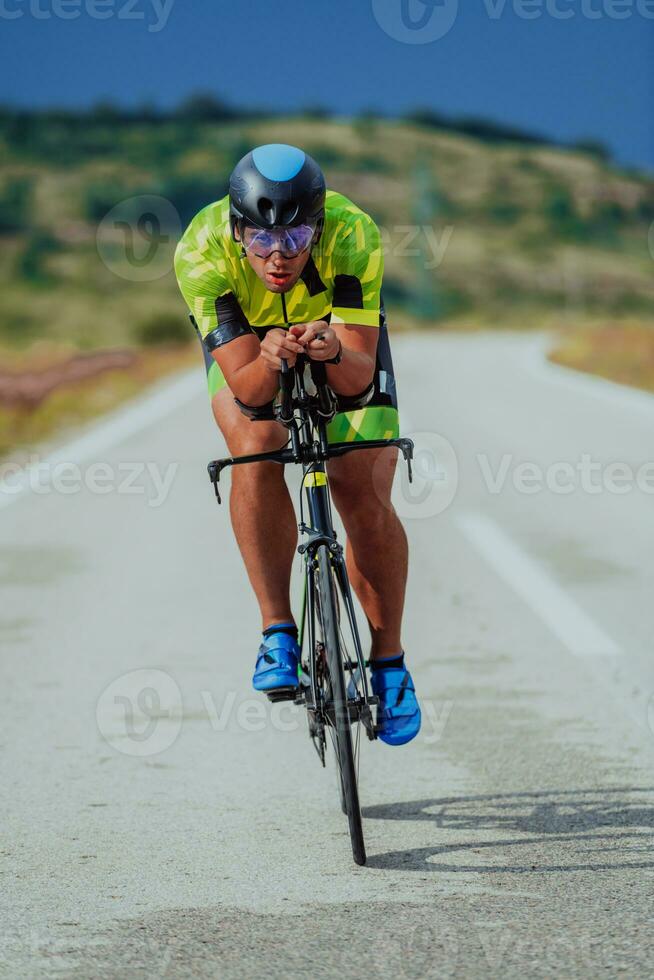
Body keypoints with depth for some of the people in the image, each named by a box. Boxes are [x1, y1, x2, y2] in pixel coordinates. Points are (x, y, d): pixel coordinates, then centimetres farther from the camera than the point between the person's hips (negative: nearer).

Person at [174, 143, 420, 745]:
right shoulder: (203, 252, -36)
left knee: (365, 499, -13)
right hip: (245, 340, 0)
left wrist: (333, 352, -59)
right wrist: (270, 362, -58)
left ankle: (389, 659, 8)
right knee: (257, 454, -30)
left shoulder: (353, 235, -37)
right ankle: (278, 632, -18)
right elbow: (246, 390, -37)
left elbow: (358, 376, -38)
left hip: (344, 338, 0)